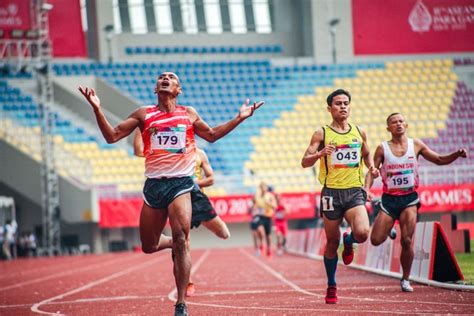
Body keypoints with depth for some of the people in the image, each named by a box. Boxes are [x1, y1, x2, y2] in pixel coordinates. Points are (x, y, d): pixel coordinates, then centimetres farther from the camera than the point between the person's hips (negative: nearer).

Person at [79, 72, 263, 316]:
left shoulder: (189, 114, 12)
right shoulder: (143, 114, 10)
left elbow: (211, 135, 28)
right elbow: (112, 136, 7)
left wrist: (239, 118, 20)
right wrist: (97, 110, -7)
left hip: (180, 183, -2)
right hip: (153, 184, 2)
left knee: (181, 239, -20)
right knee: (149, 247, 4)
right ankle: (174, 246, 40)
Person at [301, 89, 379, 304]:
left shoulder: (359, 133, 9)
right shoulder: (322, 134, 0)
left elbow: (366, 154, 27)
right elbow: (305, 162, -3)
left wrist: (371, 167, 6)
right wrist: (320, 153, -23)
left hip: (355, 191, 1)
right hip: (331, 192, -1)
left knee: (362, 233, -22)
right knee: (332, 242, 6)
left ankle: (348, 242, 17)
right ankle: (331, 286, 24)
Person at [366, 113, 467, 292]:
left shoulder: (416, 145, 4)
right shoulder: (382, 148, -1)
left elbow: (439, 160, 8)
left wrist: (457, 155, -9)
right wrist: (367, 189, -20)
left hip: (409, 198, 0)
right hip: (389, 198, 0)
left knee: (407, 241, -10)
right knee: (376, 240, -6)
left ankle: (405, 280, 8)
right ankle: (389, 230, 31)